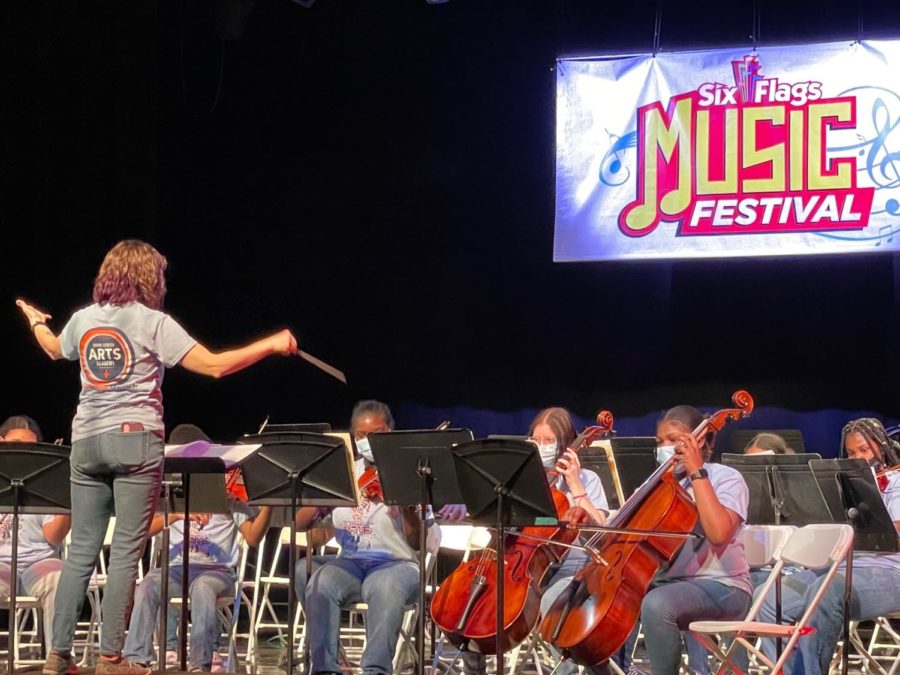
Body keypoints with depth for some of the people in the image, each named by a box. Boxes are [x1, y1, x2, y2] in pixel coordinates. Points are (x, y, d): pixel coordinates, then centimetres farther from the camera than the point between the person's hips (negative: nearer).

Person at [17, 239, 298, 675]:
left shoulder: (83, 320, 10)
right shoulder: (153, 322, -5)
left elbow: (54, 349, 33)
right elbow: (215, 365, -10)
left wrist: (35, 321, 55)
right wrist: (272, 345, -1)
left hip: (87, 441, 5)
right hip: (136, 441, -5)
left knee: (81, 550, 9)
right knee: (126, 552, -4)